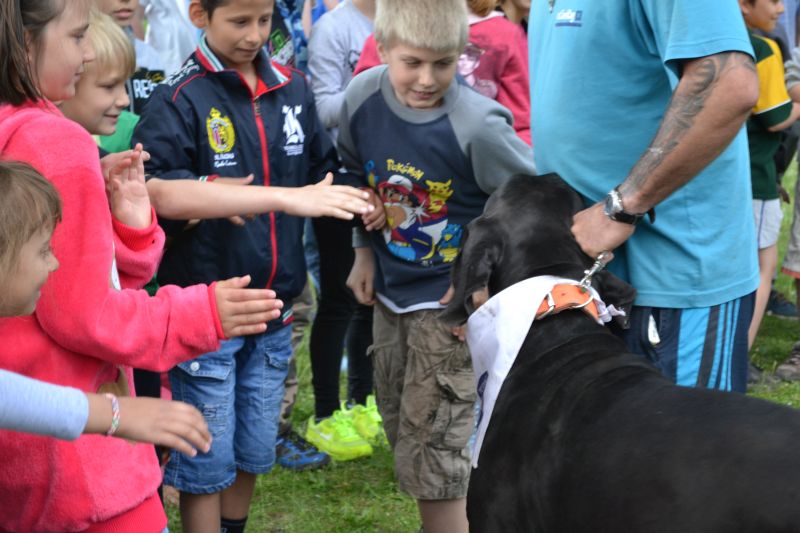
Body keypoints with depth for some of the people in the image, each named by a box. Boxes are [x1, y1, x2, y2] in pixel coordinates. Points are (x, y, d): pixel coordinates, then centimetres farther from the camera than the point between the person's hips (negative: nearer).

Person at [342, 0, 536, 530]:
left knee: (430, 457, -4)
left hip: (451, 300, -6)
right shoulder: (362, 97, -10)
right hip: (391, 291, 6)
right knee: (402, 428, 20)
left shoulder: (478, 126, -26)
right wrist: (365, 250, 13)